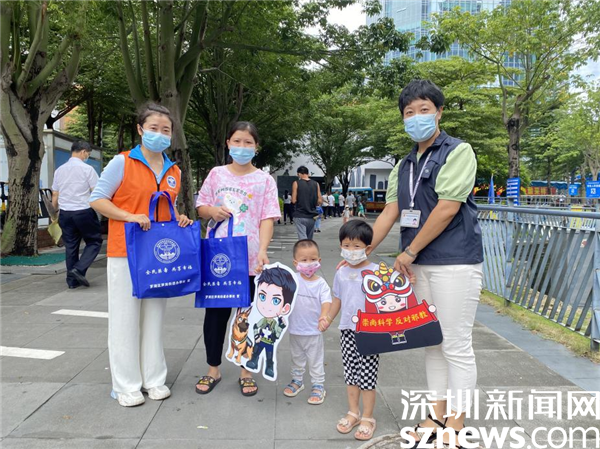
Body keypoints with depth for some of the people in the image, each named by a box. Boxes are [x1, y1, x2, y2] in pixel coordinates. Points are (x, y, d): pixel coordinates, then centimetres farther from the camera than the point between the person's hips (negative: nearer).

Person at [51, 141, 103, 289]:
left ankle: (72, 280, 15)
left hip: (65, 213, 6)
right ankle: (79, 269, -9)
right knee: (94, 241, 8)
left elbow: (54, 195, 13)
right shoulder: (87, 169, -8)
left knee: (70, 246, 12)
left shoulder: (59, 170, 10)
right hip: (84, 211, -6)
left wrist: (55, 212, 24)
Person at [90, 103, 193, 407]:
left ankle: (154, 379, 26)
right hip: (125, 252, -4)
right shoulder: (122, 162, -6)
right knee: (125, 318, 4)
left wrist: (179, 218, -1)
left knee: (154, 316, 12)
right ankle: (126, 385, 18)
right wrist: (130, 217, -19)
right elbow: (97, 199, -6)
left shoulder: (174, 172, 10)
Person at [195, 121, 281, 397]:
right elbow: (201, 207, 13)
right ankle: (213, 369, 28)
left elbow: (267, 218, -6)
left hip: (249, 260, -2)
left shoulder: (264, 180, 1)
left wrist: (262, 250, -20)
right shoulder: (216, 174, 7)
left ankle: (246, 371, 26)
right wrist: (212, 211, -11)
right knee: (215, 313, 10)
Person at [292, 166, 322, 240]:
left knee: (303, 239, -7)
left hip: (300, 216, -4)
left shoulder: (296, 183, -5)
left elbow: (293, 201, -9)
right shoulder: (316, 184, 4)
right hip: (312, 216, 4)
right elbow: (319, 201, 2)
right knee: (309, 240, 15)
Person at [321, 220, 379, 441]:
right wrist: (329, 317, 11)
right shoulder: (341, 273, 5)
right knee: (350, 374, 15)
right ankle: (353, 412, 32)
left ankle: (367, 418, 22)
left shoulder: (376, 272, -11)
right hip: (347, 330, 5)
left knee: (367, 376, 4)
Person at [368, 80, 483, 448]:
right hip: (419, 265, 7)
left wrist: (409, 251, -9)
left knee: (456, 346, 1)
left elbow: (446, 209, -14)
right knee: (432, 343, 14)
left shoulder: (458, 152, -5)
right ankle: (438, 417, 28)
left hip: (455, 263, -7)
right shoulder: (404, 166, 15)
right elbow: (389, 214, 11)